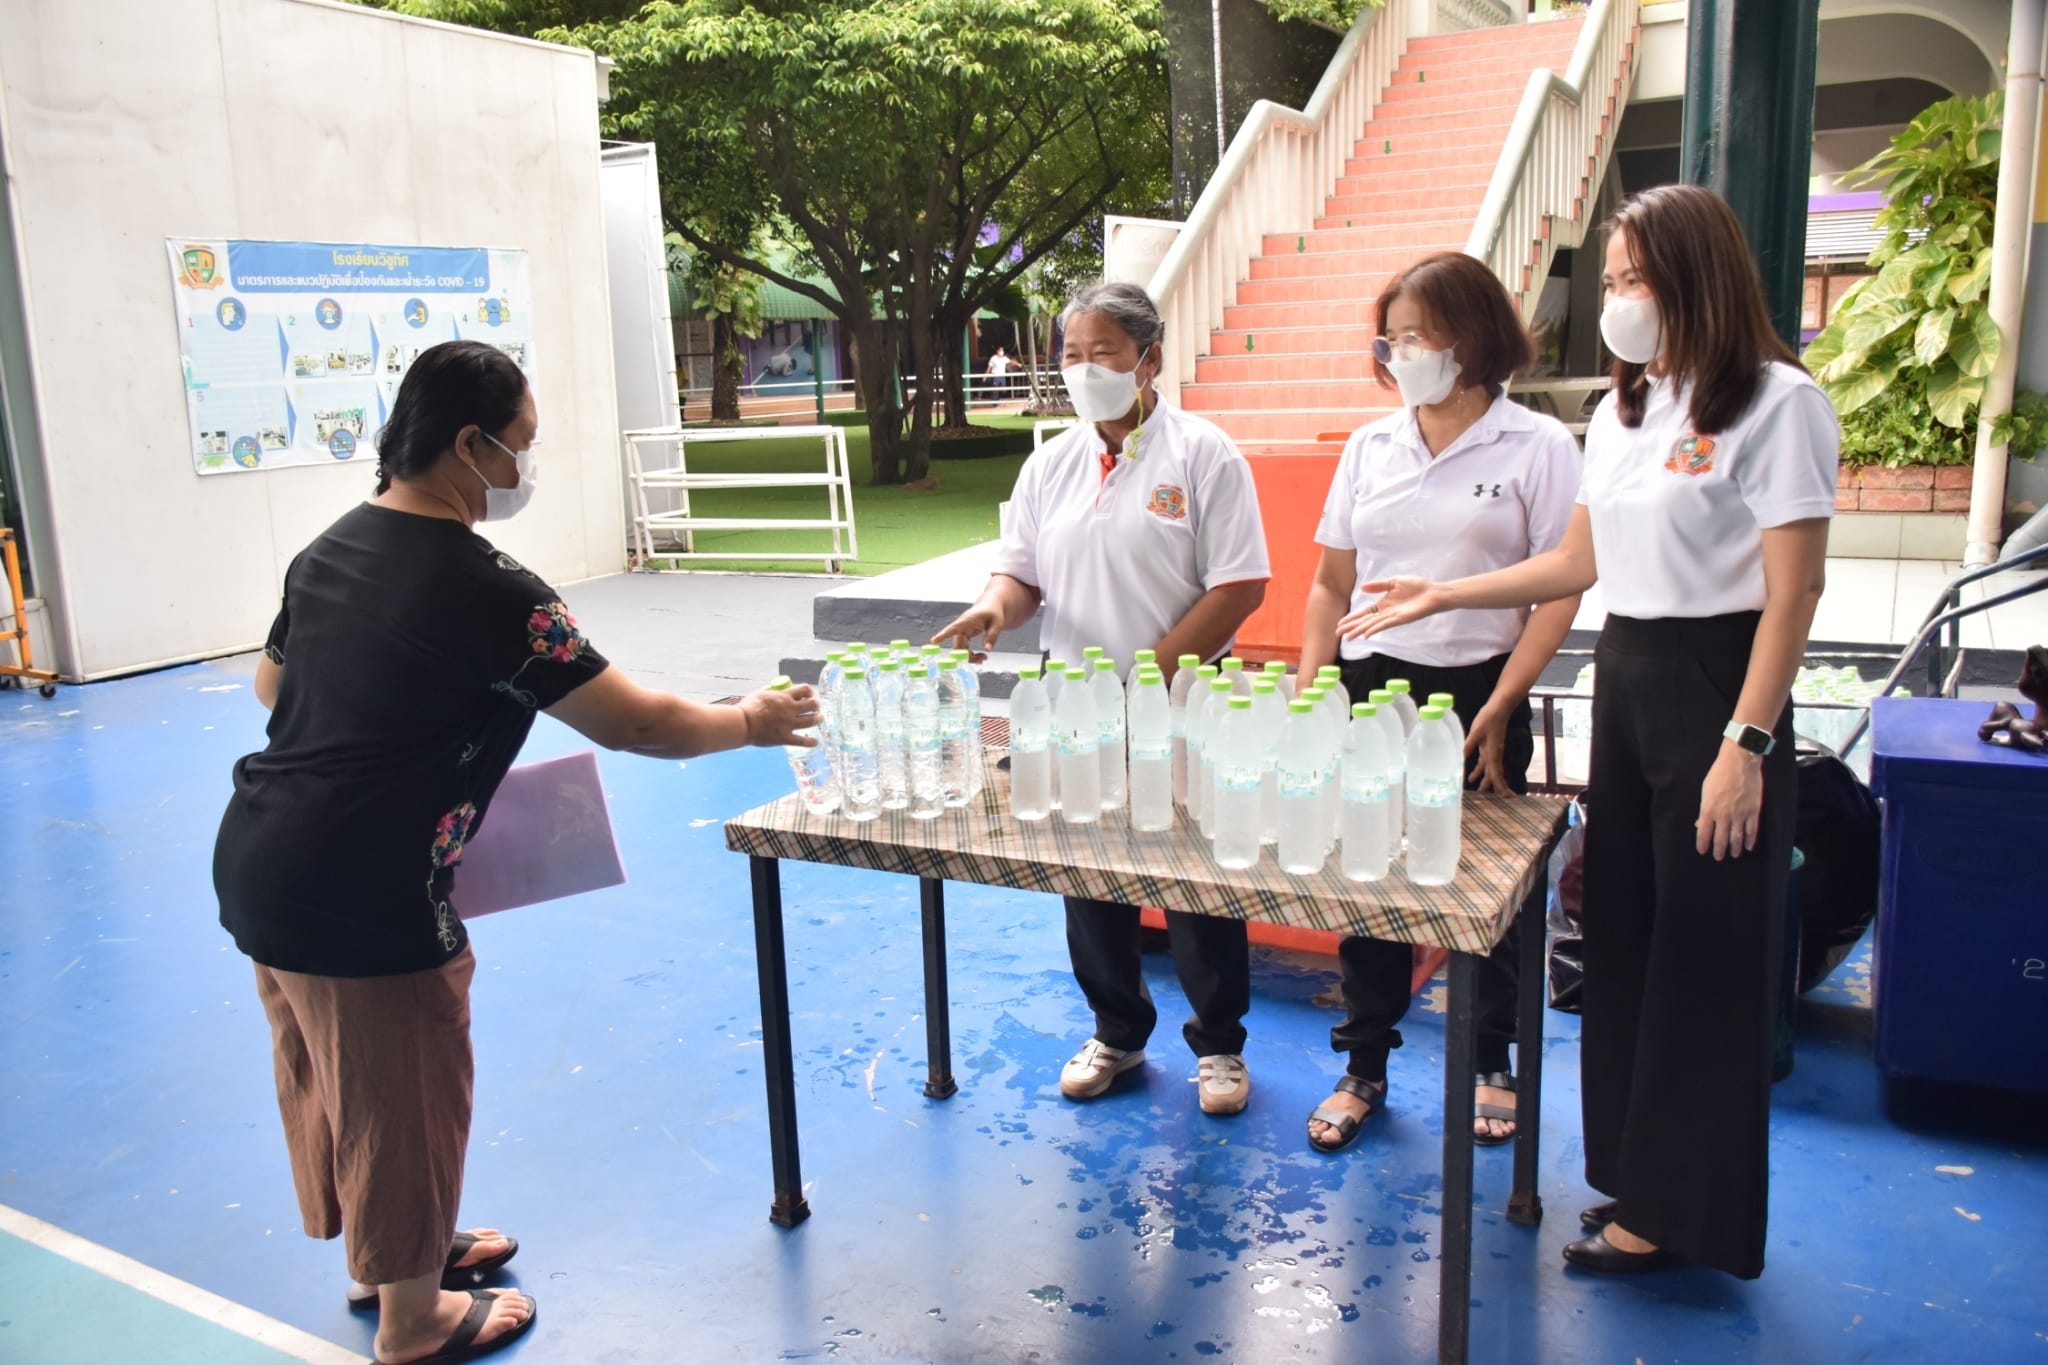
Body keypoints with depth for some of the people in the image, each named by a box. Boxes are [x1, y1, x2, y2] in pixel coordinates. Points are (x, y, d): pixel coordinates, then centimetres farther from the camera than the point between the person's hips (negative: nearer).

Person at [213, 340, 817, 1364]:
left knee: (332, 1079, 24)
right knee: (403, 1094, 10)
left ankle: (381, 1252, 46)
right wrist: (750, 722, -2)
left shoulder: (331, 549, 5)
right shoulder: (483, 590, -20)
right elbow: (632, 722, -16)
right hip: (362, 898, -9)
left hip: (256, 865, 9)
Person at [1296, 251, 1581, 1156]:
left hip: (1479, 691, -3)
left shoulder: (1538, 447, -3)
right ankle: (1364, 1069, 23)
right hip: (1372, 686, 3)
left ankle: (1491, 1064, 30)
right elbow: (1331, 585, 11)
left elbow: (1558, 593, -7)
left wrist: (1494, 716, -13)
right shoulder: (1369, 447, 8)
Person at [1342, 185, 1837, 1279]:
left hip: (1718, 684, -7)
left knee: (1704, 955, 2)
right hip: (1625, 676, 7)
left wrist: (1746, 743, -19)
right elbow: (1576, 563, 17)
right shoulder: (1622, 409, 12)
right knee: (1623, 935, 11)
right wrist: (1439, 597, 12)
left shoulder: (1776, 404, -10)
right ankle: (1635, 1175, 26)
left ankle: (1679, 1209, 16)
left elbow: (1791, 593, -14)